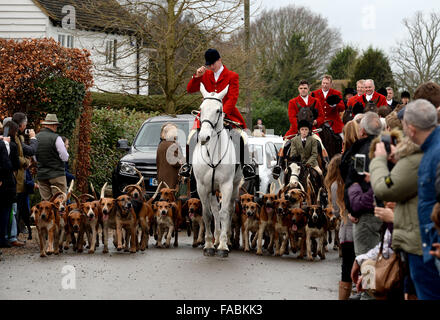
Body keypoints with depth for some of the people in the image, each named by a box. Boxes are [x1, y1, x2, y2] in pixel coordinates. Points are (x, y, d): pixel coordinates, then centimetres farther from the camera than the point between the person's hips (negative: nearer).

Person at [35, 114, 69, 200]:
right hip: (57, 175, -5)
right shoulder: (56, 138, -13)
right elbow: (65, 157, -10)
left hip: (41, 175, 6)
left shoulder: (36, 137, 5)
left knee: (45, 201, 7)